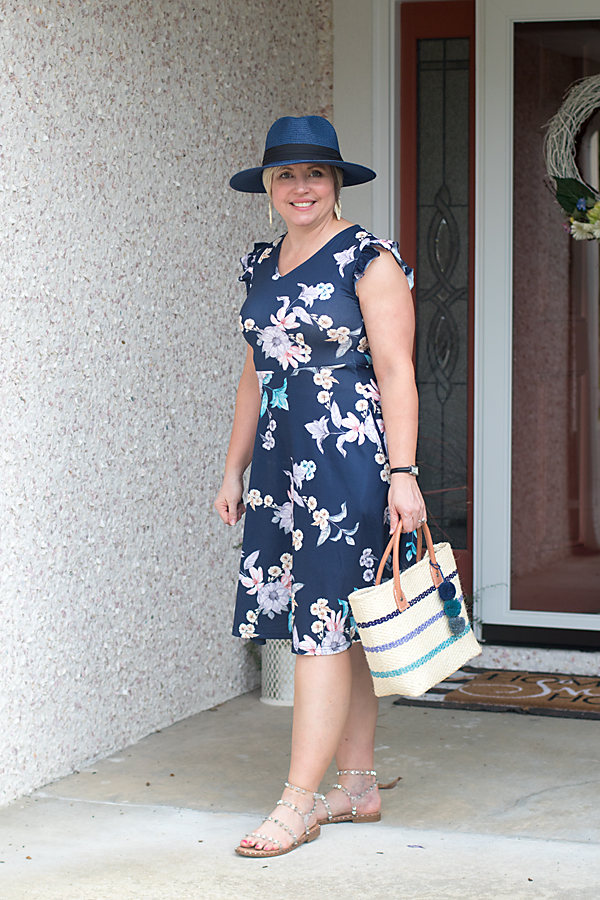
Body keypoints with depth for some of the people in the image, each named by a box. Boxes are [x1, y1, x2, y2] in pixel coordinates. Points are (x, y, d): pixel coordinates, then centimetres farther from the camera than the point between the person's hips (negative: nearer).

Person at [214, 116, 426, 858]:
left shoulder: (368, 260, -6)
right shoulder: (261, 266, 15)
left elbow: (396, 373, -10)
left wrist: (402, 472, -16)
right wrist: (234, 470, 19)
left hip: (350, 456, -7)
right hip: (282, 461, 7)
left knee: (322, 622, -8)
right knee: (335, 627, 9)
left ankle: (300, 802, -5)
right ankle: (359, 787, 17)